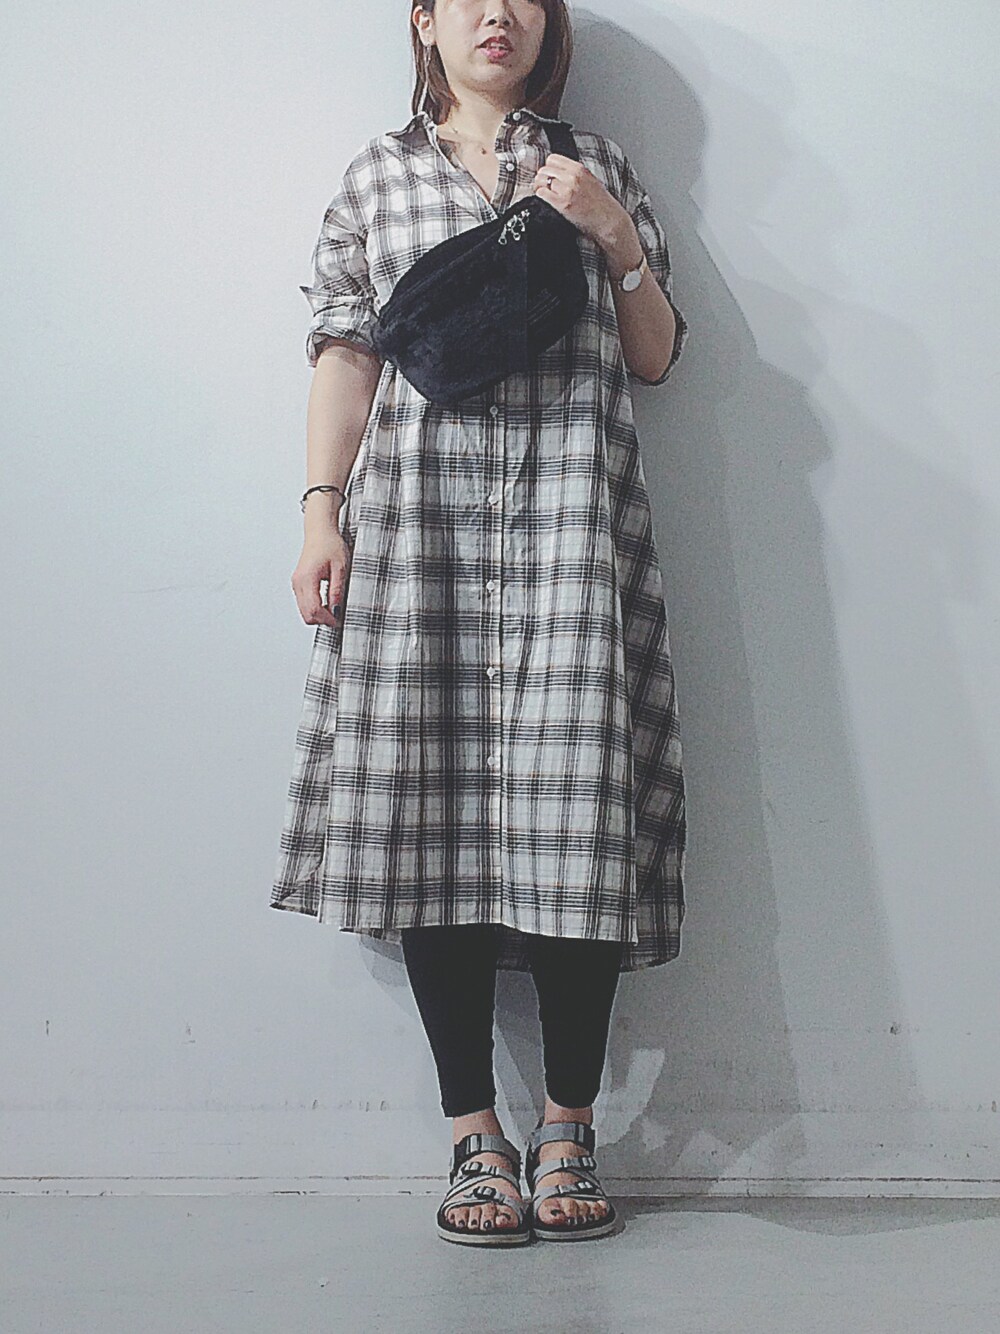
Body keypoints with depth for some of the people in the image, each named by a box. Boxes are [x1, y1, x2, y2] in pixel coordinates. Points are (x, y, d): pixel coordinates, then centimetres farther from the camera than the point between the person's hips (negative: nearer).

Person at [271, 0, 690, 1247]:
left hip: (573, 501, 0)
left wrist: (616, 235, 2)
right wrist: (321, 514, 3)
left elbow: (654, 357, 17)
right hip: (418, 501, 0)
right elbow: (346, 353, 12)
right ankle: (474, 1132, 3)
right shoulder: (379, 173, 18)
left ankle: (568, 1129, 2)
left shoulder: (599, 166, 19)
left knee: (576, 803, -9)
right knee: (429, 801, -6)